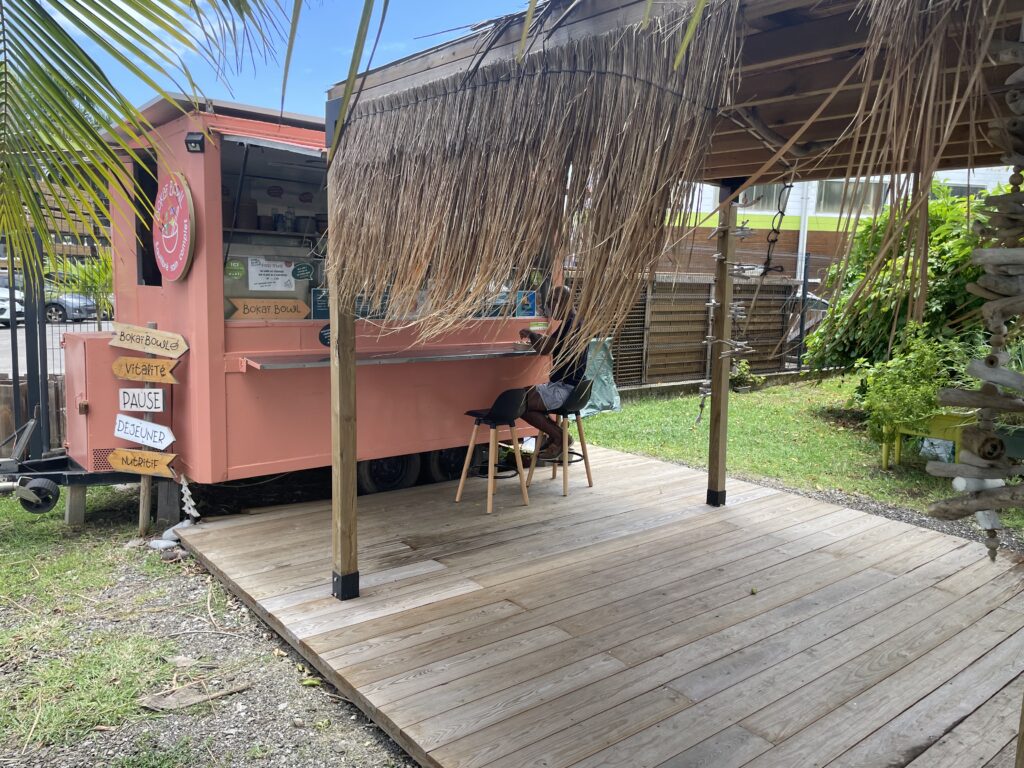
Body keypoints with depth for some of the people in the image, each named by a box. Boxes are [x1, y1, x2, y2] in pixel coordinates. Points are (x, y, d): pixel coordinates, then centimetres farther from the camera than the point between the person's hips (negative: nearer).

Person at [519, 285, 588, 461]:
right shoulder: (575, 322, 14)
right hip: (564, 385, 11)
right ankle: (557, 433, 11)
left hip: (564, 388, -11)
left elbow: (544, 349, -23)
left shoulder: (570, 324, -19)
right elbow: (550, 344, 22)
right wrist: (535, 337, 5)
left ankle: (559, 436, 0)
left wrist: (532, 335, -4)